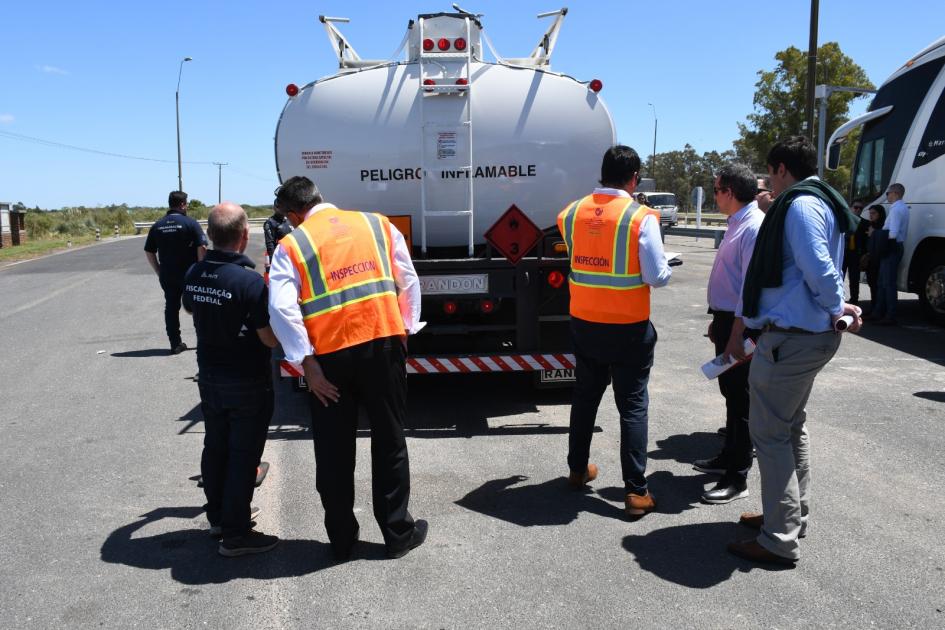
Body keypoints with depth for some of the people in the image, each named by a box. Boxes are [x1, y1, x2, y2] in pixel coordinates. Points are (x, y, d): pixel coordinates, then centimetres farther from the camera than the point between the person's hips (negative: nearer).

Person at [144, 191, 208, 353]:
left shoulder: (157, 226, 5)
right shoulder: (190, 223, -9)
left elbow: (149, 252, 7)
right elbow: (202, 248, -17)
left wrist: (159, 271, 13)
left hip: (167, 276, 3)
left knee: (171, 308, 10)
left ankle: (175, 343, 11)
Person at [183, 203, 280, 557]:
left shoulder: (194, 275, -3)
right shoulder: (250, 281, -25)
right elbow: (270, 338, -20)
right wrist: (274, 312, -5)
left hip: (209, 378, 7)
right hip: (247, 383, -7)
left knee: (215, 448, 19)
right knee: (243, 456, 3)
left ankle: (217, 517, 35)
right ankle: (235, 534, 10)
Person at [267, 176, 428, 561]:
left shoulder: (291, 245, 3)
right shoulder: (378, 224, 11)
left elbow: (281, 308, -10)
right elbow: (409, 281, 8)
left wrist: (306, 363, -8)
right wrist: (406, 329, 13)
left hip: (329, 354, -1)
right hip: (384, 342, 2)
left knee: (334, 450, 13)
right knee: (389, 441, 14)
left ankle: (342, 540, 25)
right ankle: (398, 533, 23)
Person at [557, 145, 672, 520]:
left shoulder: (572, 213, -1)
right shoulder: (641, 217, -15)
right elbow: (657, 277, -12)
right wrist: (667, 267, 8)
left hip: (583, 324, 4)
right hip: (628, 328, -4)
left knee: (584, 397, 20)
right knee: (632, 406, 5)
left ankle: (578, 469, 35)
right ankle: (636, 492, 7)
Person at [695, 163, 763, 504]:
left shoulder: (753, 227, -19)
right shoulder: (736, 224, 12)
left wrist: (737, 336, -28)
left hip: (742, 324, -10)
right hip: (727, 318, 10)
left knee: (740, 397, -2)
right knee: (730, 392, 20)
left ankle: (737, 477, 8)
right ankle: (728, 458, 36)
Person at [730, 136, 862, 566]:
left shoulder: (801, 205, -17)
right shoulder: (822, 203, 16)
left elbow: (819, 268, -25)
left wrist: (836, 308, -11)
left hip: (790, 337, -11)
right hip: (811, 334, 11)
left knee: (769, 432, -3)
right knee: (791, 427, 21)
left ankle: (780, 540, 4)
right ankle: (793, 514, 35)